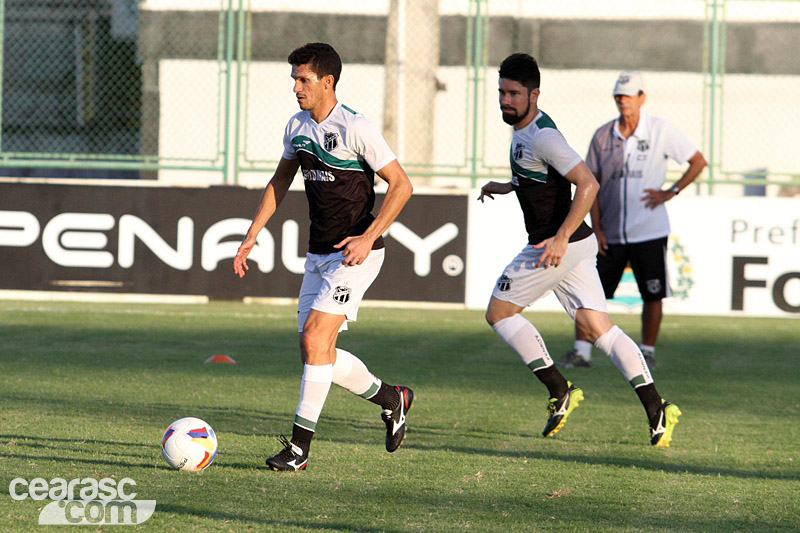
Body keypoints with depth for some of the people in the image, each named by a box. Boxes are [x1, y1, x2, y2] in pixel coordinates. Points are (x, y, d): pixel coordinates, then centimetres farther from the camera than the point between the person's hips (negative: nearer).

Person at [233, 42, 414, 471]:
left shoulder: (356, 129, -15)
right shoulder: (297, 127, 8)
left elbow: (401, 185, -13)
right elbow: (280, 182, 21)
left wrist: (369, 237, -21)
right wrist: (252, 235, 14)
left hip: (355, 254, -8)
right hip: (318, 254, 8)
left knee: (315, 335, -18)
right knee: (318, 353, 6)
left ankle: (300, 444, -13)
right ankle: (390, 399, 29)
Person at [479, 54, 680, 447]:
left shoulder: (542, 136, -18)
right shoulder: (524, 129, 13)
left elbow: (588, 185, -25)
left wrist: (560, 238, -29)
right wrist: (506, 187, 25)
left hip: (558, 246, -9)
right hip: (575, 247, 9)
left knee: (499, 312, 3)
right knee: (600, 329, 4)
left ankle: (560, 391, 1)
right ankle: (655, 407, -5)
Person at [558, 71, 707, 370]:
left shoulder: (661, 131, -3)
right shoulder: (602, 136, 4)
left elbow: (698, 162, 3)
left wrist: (671, 192, -6)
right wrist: (596, 227, 0)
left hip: (649, 232, -2)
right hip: (610, 233, 2)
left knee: (652, 295, 2)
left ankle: (647, 353, 15)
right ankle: (581, 351, 2)